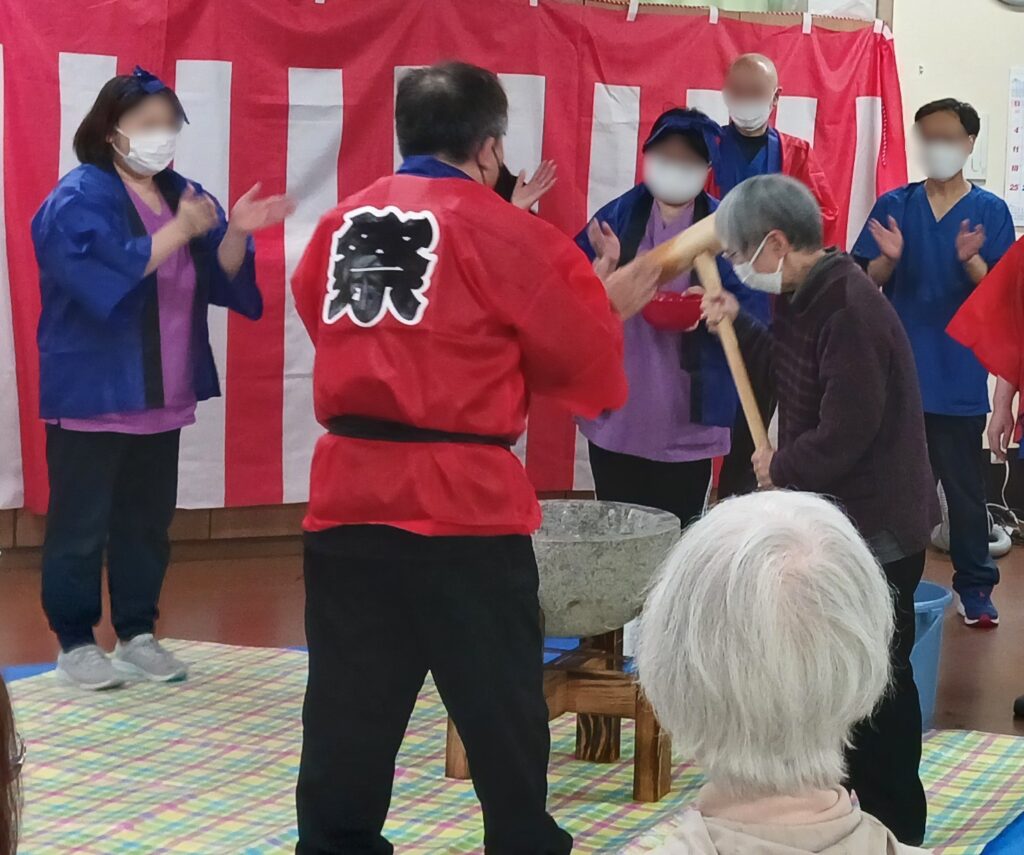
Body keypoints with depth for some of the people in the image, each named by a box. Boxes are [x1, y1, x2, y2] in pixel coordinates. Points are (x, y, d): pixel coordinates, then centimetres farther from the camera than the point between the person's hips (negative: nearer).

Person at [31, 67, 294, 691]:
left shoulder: (183, 194, 10)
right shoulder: (78, 199, -10)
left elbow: (222, 280, 7)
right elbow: (106, 275, -25)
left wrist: (236, 233, -13)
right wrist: (181, 230, -26)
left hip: (161, 395, 6)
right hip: (92, 394, -6)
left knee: (148, 521, 13)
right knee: (82, 524, 0)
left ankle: (138, 634, 23)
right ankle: (75, 642, 10)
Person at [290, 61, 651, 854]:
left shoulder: (339, 225, 9)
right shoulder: (505, 232, -4)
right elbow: (586, 360, 1)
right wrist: (610, 308, 19)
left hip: (348, 494, 5)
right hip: (465, 503, -4)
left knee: (346, 714, 12)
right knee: (504, 715, 9)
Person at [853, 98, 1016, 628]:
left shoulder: (991, 212, 0)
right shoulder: (893, 206, 4)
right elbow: (868, 282, 2)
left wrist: (971, 260, -24)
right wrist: (889, 259, -19)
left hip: (959, 376, -2)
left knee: (965, 486, 4)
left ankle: (975, 586, 11)